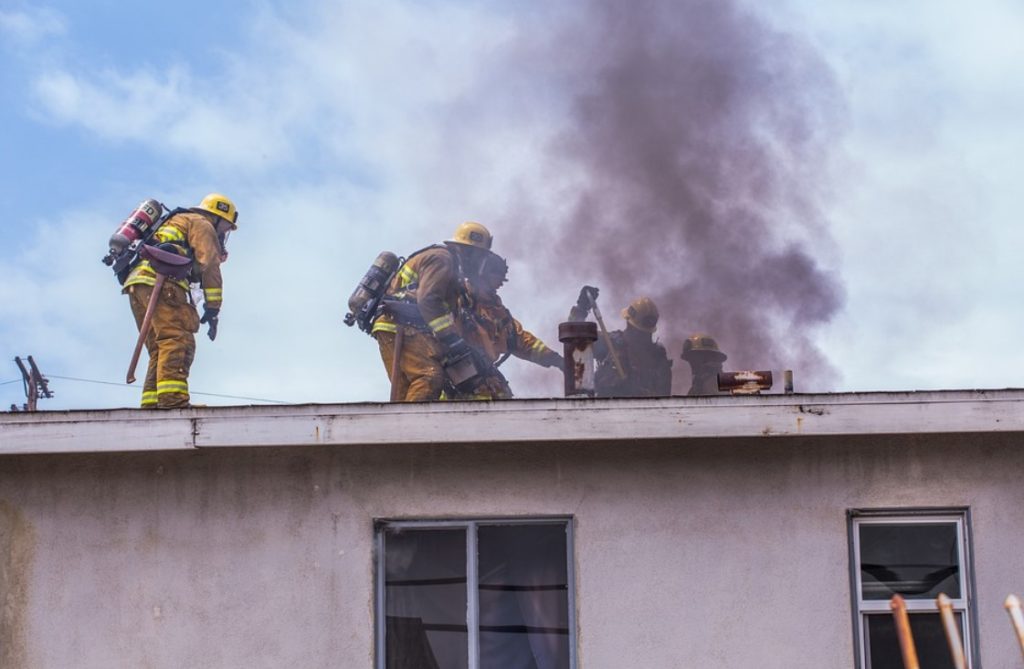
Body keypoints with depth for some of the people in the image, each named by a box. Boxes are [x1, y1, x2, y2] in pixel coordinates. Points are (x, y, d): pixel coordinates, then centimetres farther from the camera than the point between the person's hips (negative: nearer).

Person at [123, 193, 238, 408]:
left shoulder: (176, 220, 39)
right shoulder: (202, 224, 10)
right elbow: (209, 264, -1)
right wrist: (212, 310, -4)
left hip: (136, 283, 9)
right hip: (159, 281, -9)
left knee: (161, 347, 8)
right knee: (178, 339, -20)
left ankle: (151, 403, -4)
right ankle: (172, 397, -37)